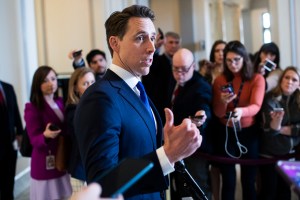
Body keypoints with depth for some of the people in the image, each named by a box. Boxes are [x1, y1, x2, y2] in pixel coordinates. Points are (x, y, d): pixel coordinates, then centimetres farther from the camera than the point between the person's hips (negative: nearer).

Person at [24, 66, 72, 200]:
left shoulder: (60, 102, 6)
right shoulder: (32, 108, -12)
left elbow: (67, 128, 10)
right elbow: (34, 140, -15)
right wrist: (45, 135, -36)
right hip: (45, 163, -5)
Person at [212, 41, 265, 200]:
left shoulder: (257, 79, -4)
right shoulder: (220, 81, 0)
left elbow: (256, 106, -20)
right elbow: (218, 113, -3)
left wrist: (241, 111, -42)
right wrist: (223, 102, -25)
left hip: (249, 133, -1)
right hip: (226, 133, 1)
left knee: (249, 180, 4)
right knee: (228, 180, 2)